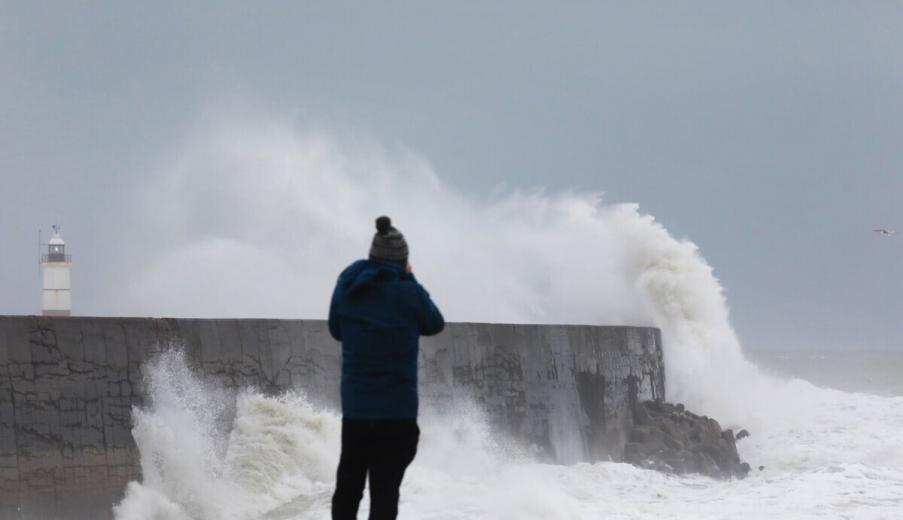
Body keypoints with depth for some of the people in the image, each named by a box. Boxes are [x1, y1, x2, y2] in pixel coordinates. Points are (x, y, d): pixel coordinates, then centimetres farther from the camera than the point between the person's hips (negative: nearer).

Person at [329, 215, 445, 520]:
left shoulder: (348, 285, -1)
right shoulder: (409, 294, -11)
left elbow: (336, 330, 14)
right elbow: (435, 324, 9)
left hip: (354, 408, 3)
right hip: (397, 411, -3)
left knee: (348, 486, 16)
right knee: (385, 491, -2)